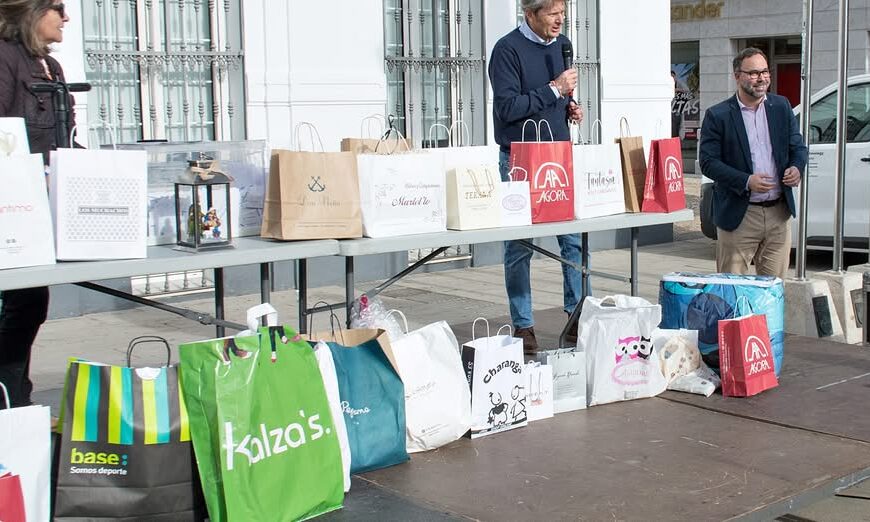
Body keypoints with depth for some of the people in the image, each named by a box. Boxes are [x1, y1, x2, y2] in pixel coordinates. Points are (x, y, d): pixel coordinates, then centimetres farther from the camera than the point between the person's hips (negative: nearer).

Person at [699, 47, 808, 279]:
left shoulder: (782, 107, 9)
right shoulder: (718, 115, -4)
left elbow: (798, 147, 14)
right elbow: (708, 162, -8)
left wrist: (796, 168, -9)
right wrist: (746, 181, -20)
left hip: (779, 213, 4)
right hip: (739, 215, -4)